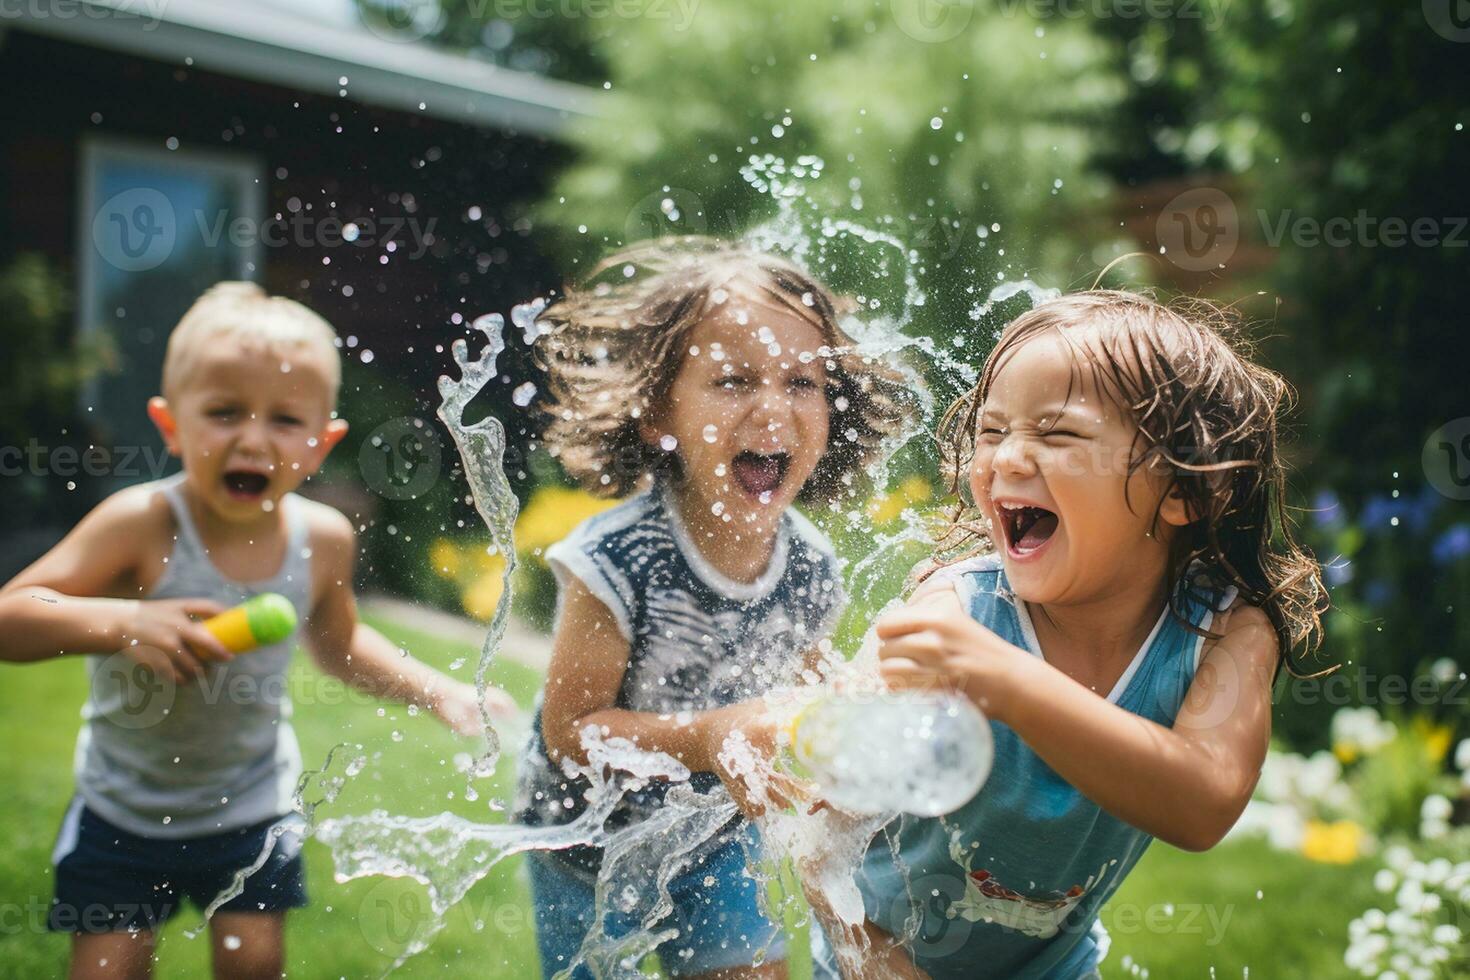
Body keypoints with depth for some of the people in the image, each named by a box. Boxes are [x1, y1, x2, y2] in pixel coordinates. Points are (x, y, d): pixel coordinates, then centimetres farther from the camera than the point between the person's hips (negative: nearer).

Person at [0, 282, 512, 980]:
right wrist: (121, 620, -43)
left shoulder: (323, 539, -13)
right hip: (126, 808, -2)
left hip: (253, 809, 2)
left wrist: (438, 692, -2)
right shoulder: (140, 525, -25)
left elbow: (338, 643, 6)